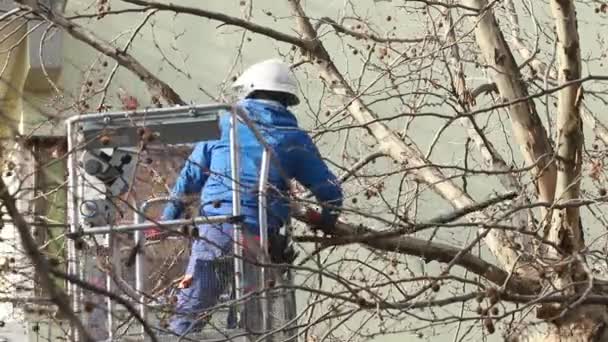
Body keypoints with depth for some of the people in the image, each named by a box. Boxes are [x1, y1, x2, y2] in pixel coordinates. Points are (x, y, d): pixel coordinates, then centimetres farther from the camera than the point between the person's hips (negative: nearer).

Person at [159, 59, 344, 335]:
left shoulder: (225, 123, 13)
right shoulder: (294, 138, 13)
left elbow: (191, 175, 12)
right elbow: (330, 191, 14)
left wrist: (167, 220, 18)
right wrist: (326, 224, 34)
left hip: (215, 225, -1)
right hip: (259, 235, 1)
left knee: (190, 308, 1)